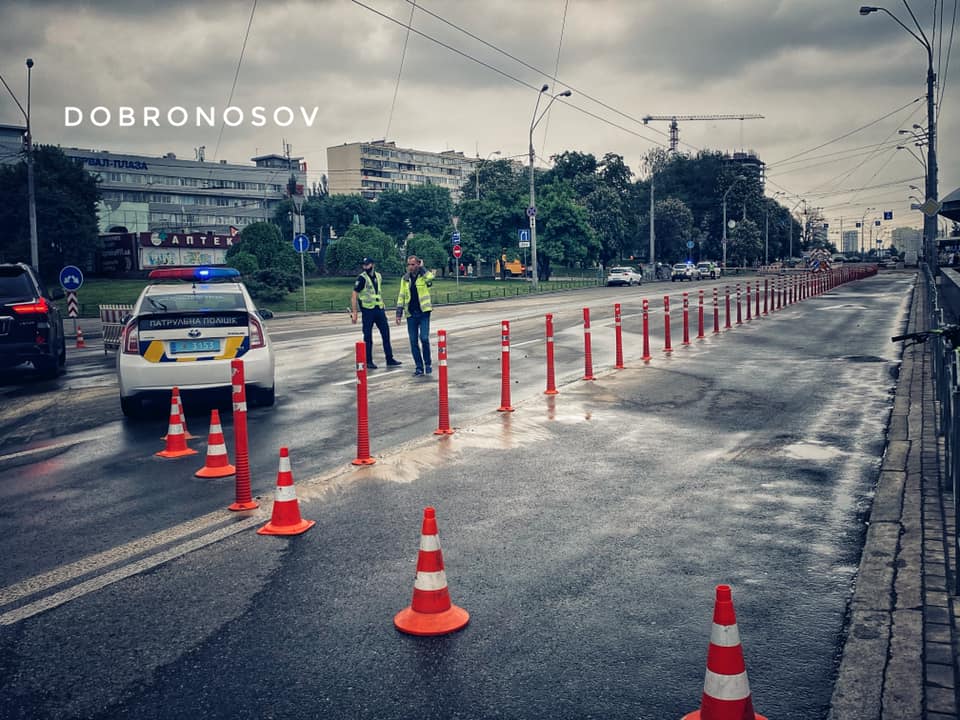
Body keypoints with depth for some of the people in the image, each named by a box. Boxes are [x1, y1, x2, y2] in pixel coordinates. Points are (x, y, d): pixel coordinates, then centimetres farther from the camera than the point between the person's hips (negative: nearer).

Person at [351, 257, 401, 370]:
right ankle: (368, 362, 9)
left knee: (386, 334, 7)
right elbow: (354, 296, -12)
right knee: (368, 337, 0)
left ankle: (390, 359, 16)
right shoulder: (362, 278, -9)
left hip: (379, 310, 6)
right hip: (367, 311, -6)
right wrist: (354, 313, -17)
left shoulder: (378, 276, 9)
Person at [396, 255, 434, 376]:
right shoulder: (405, 278, 9)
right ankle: (419, 367, 13)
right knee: (413, 342, 4)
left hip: (423, 313, -4)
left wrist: (421, 267, -15)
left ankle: (428, 363, 9)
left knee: (424, 338, -12)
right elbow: (401, 296, 11)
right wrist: (399, 313, 5)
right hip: (411, 314, 4)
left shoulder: (424, 276, -3)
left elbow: (430, 278, -28)